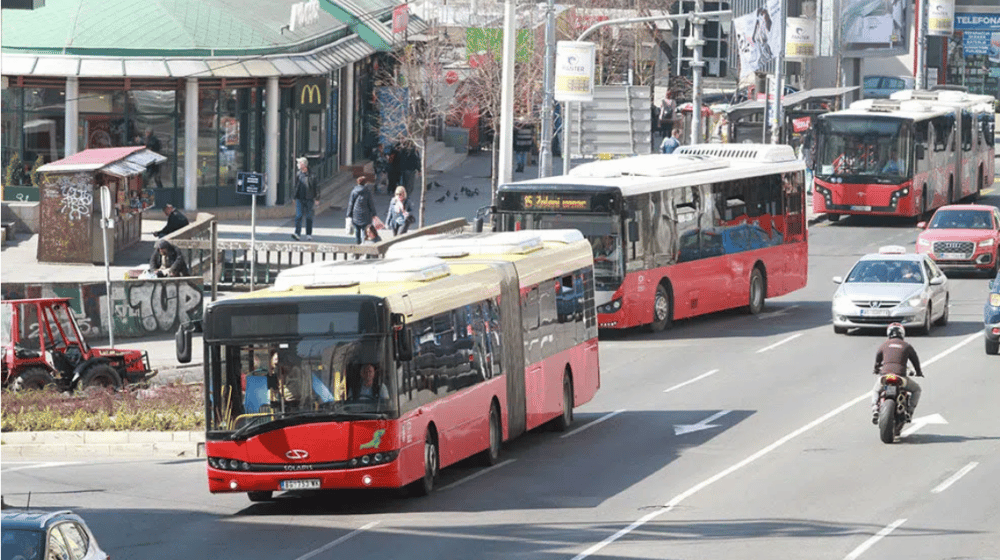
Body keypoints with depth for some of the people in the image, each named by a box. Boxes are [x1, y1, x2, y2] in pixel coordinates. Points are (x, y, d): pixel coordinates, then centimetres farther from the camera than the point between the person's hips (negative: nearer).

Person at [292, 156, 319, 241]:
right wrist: (295, 197, 14)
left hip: (309, 199, -3)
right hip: (299, 199, 3)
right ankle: (297, 233, -13)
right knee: (298, 216, -8)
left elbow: (315, 187, -1)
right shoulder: (298, 174, 8)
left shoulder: (311, 175, -5)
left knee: (309, 217, 4)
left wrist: (316, 198, -5)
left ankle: (309, 235, 12)